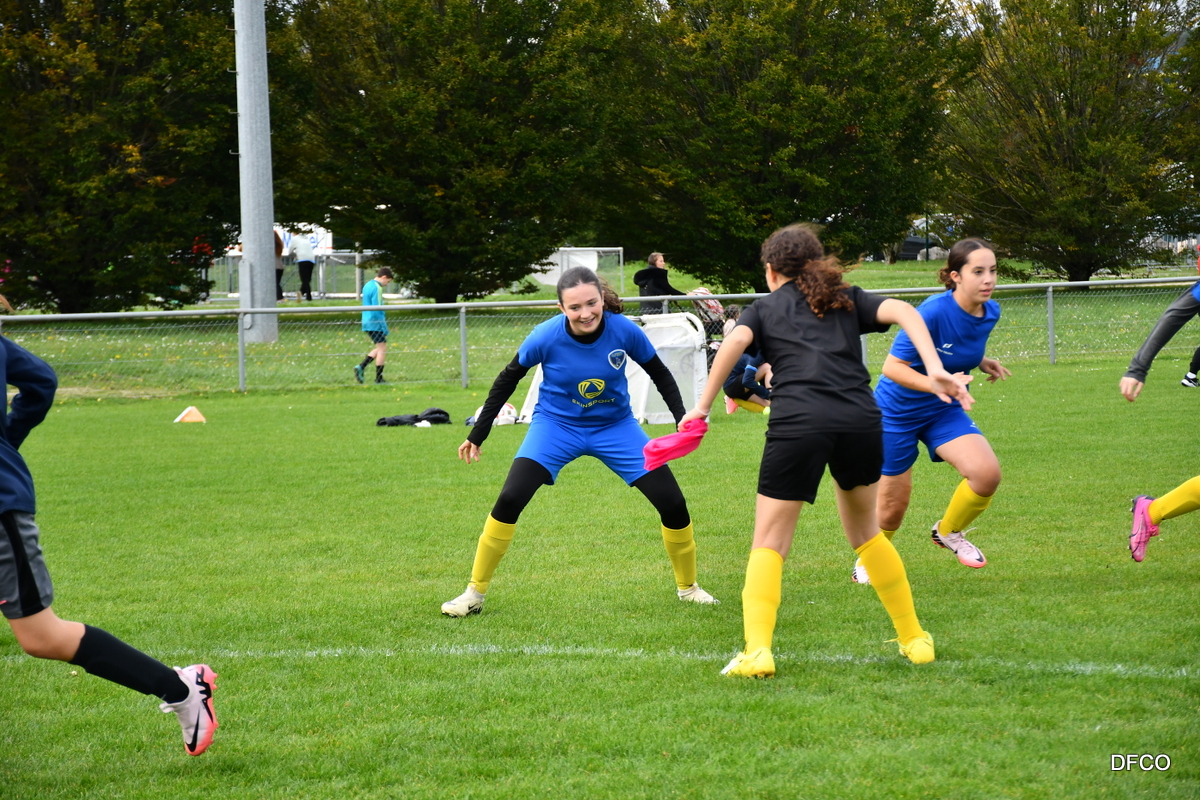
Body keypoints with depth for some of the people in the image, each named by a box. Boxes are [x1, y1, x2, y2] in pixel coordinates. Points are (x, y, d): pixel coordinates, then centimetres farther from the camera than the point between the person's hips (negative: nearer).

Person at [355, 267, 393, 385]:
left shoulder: (367, 285, 15)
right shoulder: (377, 288, -14)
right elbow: (377, 309, -19)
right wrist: (384, 327, -15)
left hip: (366, 323, 9)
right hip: (375, 323, -9)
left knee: (379, 348, 16)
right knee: (382, 348, -1)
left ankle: (361, 367, 3)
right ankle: (379, 378, 0)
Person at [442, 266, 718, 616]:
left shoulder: (624, 331, -22)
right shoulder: (546, 337, -24)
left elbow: (660, 375, -4)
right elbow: (508, 380, -7)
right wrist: (477, 435, -3)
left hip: (616, 426, 2)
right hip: (556, 424, -1)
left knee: (672, 504, -5)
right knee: (510, 500, -20)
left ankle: (688, 587, 21)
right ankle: (474, 594, -5)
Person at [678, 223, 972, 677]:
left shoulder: (765, 308, 20)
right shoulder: (848, 300, 25)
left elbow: (736, 341, -1)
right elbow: (902, 311, 7)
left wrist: (703, 407, 1)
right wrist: (935, 370, -1)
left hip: (797, 425, -3)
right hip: (861, 420, 3)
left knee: (769, 543, 5)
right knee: (865, 533, 24)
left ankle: (757, 651, -12)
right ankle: (914, 639, 27)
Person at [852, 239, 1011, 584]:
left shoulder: (991, 313, -7)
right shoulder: (934, 312, -28)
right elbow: (892, 366, -27)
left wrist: (982, 362, -1)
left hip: (944, 412, 5)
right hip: (897, 412, -5)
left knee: (987, 474, -20)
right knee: (892, 509, 5)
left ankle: (949, 532, 9)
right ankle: (865, 564, 36)